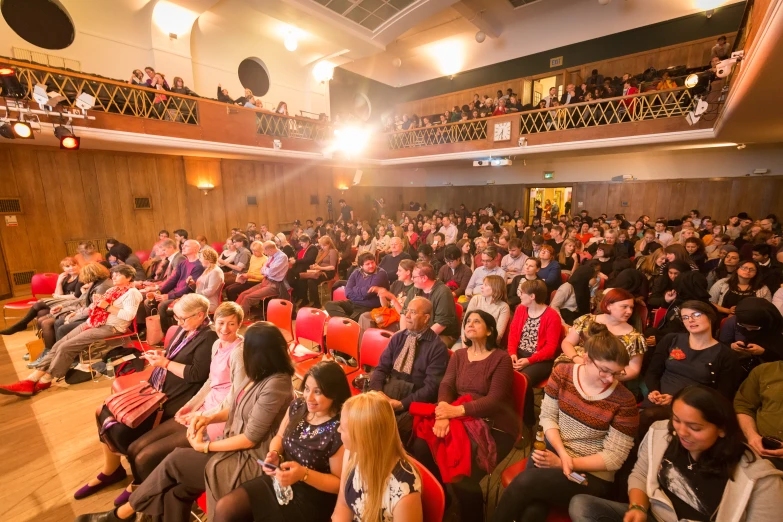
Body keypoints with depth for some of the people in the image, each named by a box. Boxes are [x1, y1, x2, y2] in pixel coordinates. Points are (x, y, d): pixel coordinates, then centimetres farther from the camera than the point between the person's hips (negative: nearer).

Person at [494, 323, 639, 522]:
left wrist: (565, 462, -17)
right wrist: (562, 452, -17)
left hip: (593, 475, -2)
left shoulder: (624, 401, -15)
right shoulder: (562, 374, -6)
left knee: (524, 482, -25)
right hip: (553, 450, 3)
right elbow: (548, 417, -1)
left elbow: (613, 458, -11)